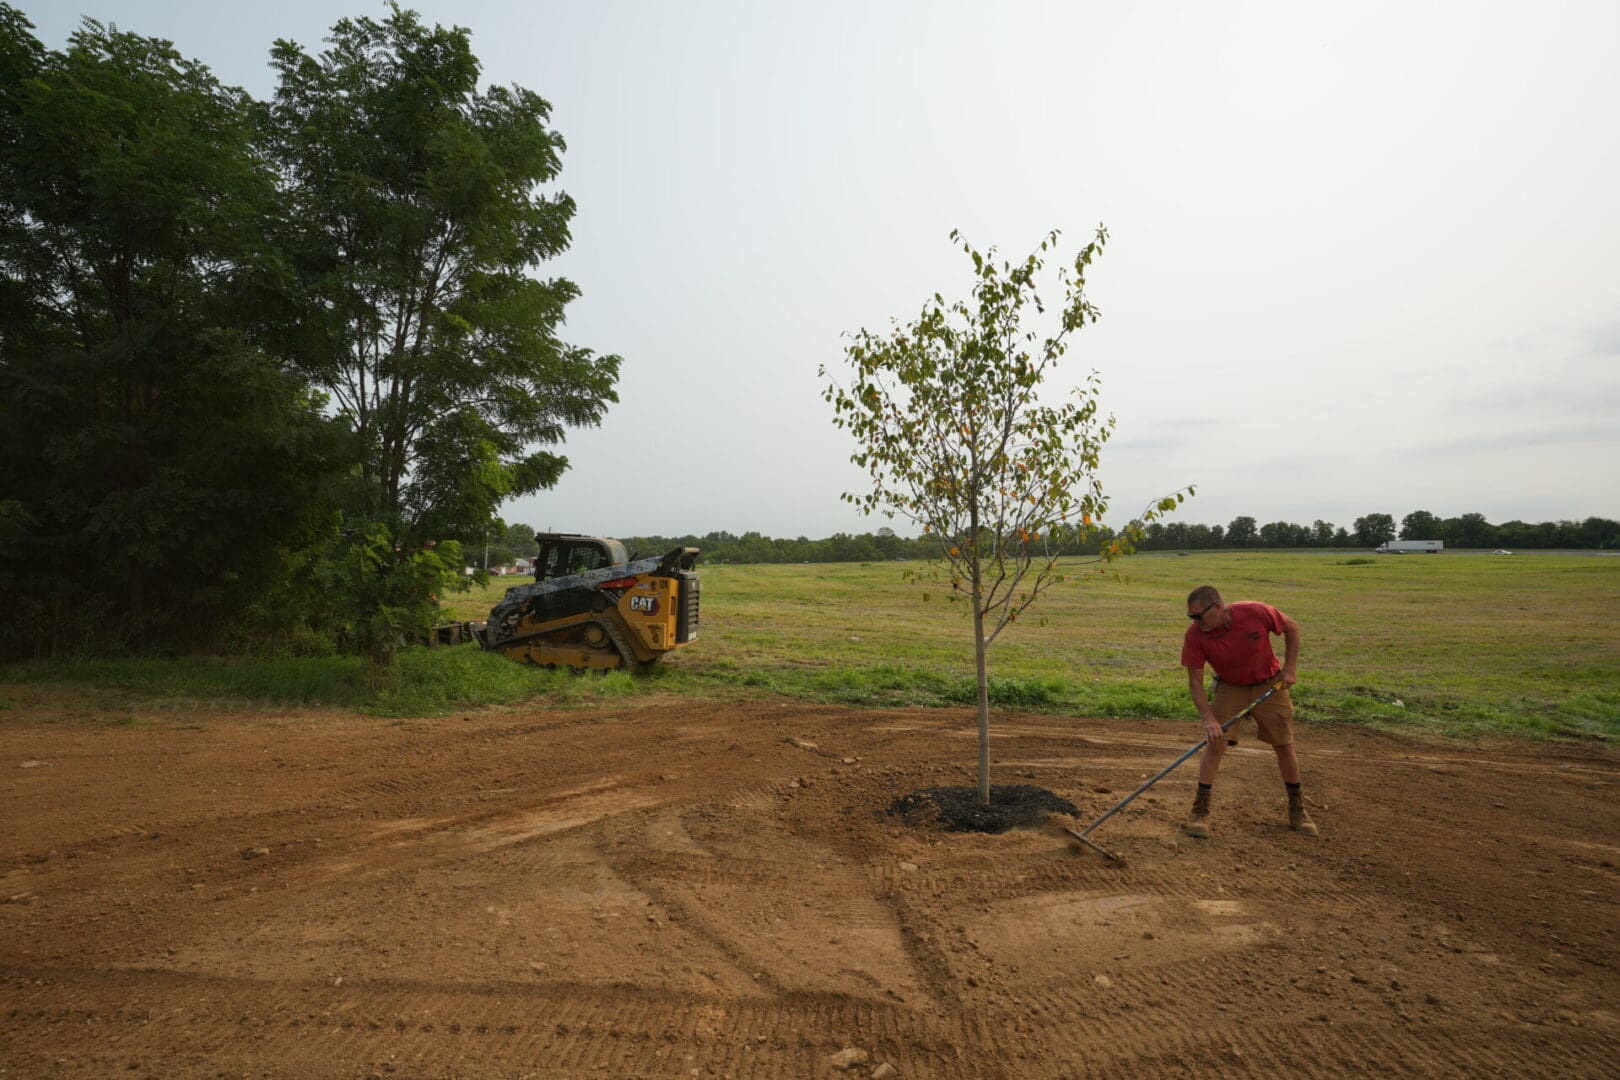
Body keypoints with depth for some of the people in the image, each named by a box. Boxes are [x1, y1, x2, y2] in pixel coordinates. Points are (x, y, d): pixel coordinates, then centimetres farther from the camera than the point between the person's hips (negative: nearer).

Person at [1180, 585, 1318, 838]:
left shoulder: (1256, 612, -28)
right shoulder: (1195, 635, -25)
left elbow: (1292, 628, -7)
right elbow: (1195, 682, -20)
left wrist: (1290, 667, -10)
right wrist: (1208, 719, -30)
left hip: (1270, 685, 0)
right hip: (1230, 689, 0)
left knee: (1285, 747, 7)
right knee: (1214, 744, -13)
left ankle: (1297, 808, 29)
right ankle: (1200, 811, -3)